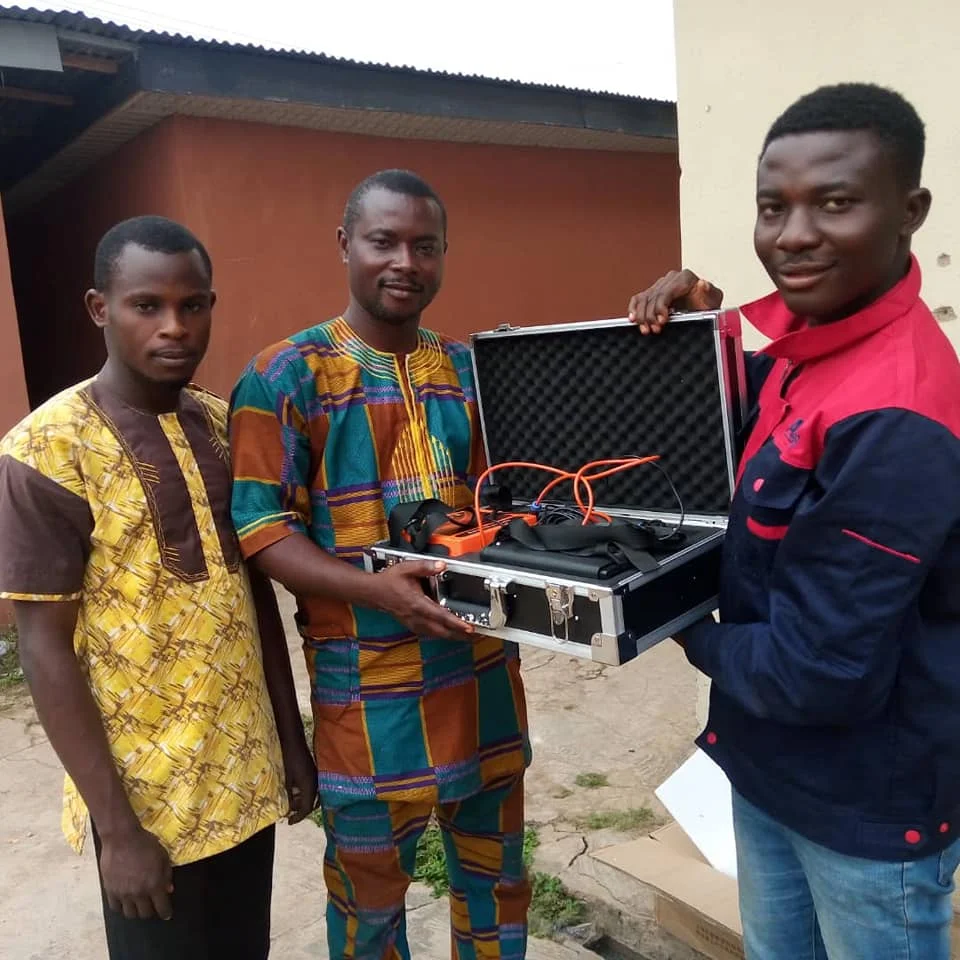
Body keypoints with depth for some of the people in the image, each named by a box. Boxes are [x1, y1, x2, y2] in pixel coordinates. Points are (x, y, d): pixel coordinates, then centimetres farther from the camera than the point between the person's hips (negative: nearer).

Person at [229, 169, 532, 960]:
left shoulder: (472, 371, 7)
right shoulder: (289, 374, -7)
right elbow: (262, 528, -12)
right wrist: (372, 589, -25)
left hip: (481, 665, 5)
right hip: (365, 681, -4)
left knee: (496, 869, 21)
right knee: (369, 890, 15)